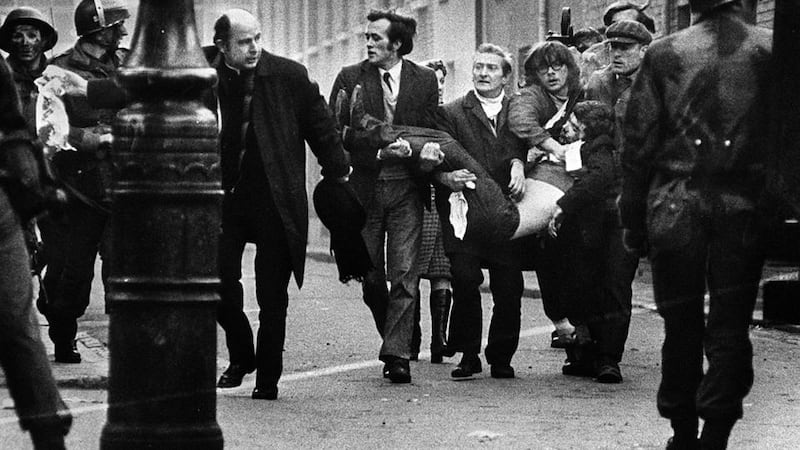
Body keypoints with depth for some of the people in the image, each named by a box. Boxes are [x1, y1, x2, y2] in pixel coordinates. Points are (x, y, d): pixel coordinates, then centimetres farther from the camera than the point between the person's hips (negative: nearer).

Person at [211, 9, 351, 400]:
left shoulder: (289, 76, -2)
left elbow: (320, 126, 7)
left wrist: (338, 173, 9)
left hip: (275, 200, -1)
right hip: (225, 195, 1)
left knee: (272, 297, 1)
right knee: (220, 280, -4)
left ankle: (268, 378, 12)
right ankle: (241, 356, 21)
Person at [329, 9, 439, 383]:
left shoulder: (424, 80, 6)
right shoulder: (350, 78, 3)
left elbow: (430, 133, 7)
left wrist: (409, 148, -14)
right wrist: (380, 150, -18)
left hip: (406, 187, -1)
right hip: (365, 186, 1)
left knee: (404, 273, -8)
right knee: (370, 276, 5)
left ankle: (397, 354, -8)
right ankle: (396, 340, 25)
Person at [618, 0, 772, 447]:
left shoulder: (664, 54, 1)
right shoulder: (772, 50, -1)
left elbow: (638, 143, 2)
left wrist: (634, 220, 7)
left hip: (675, 208, 1)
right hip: (744, 209, -1)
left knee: (682, 325, 12)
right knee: (730, 326, 4)